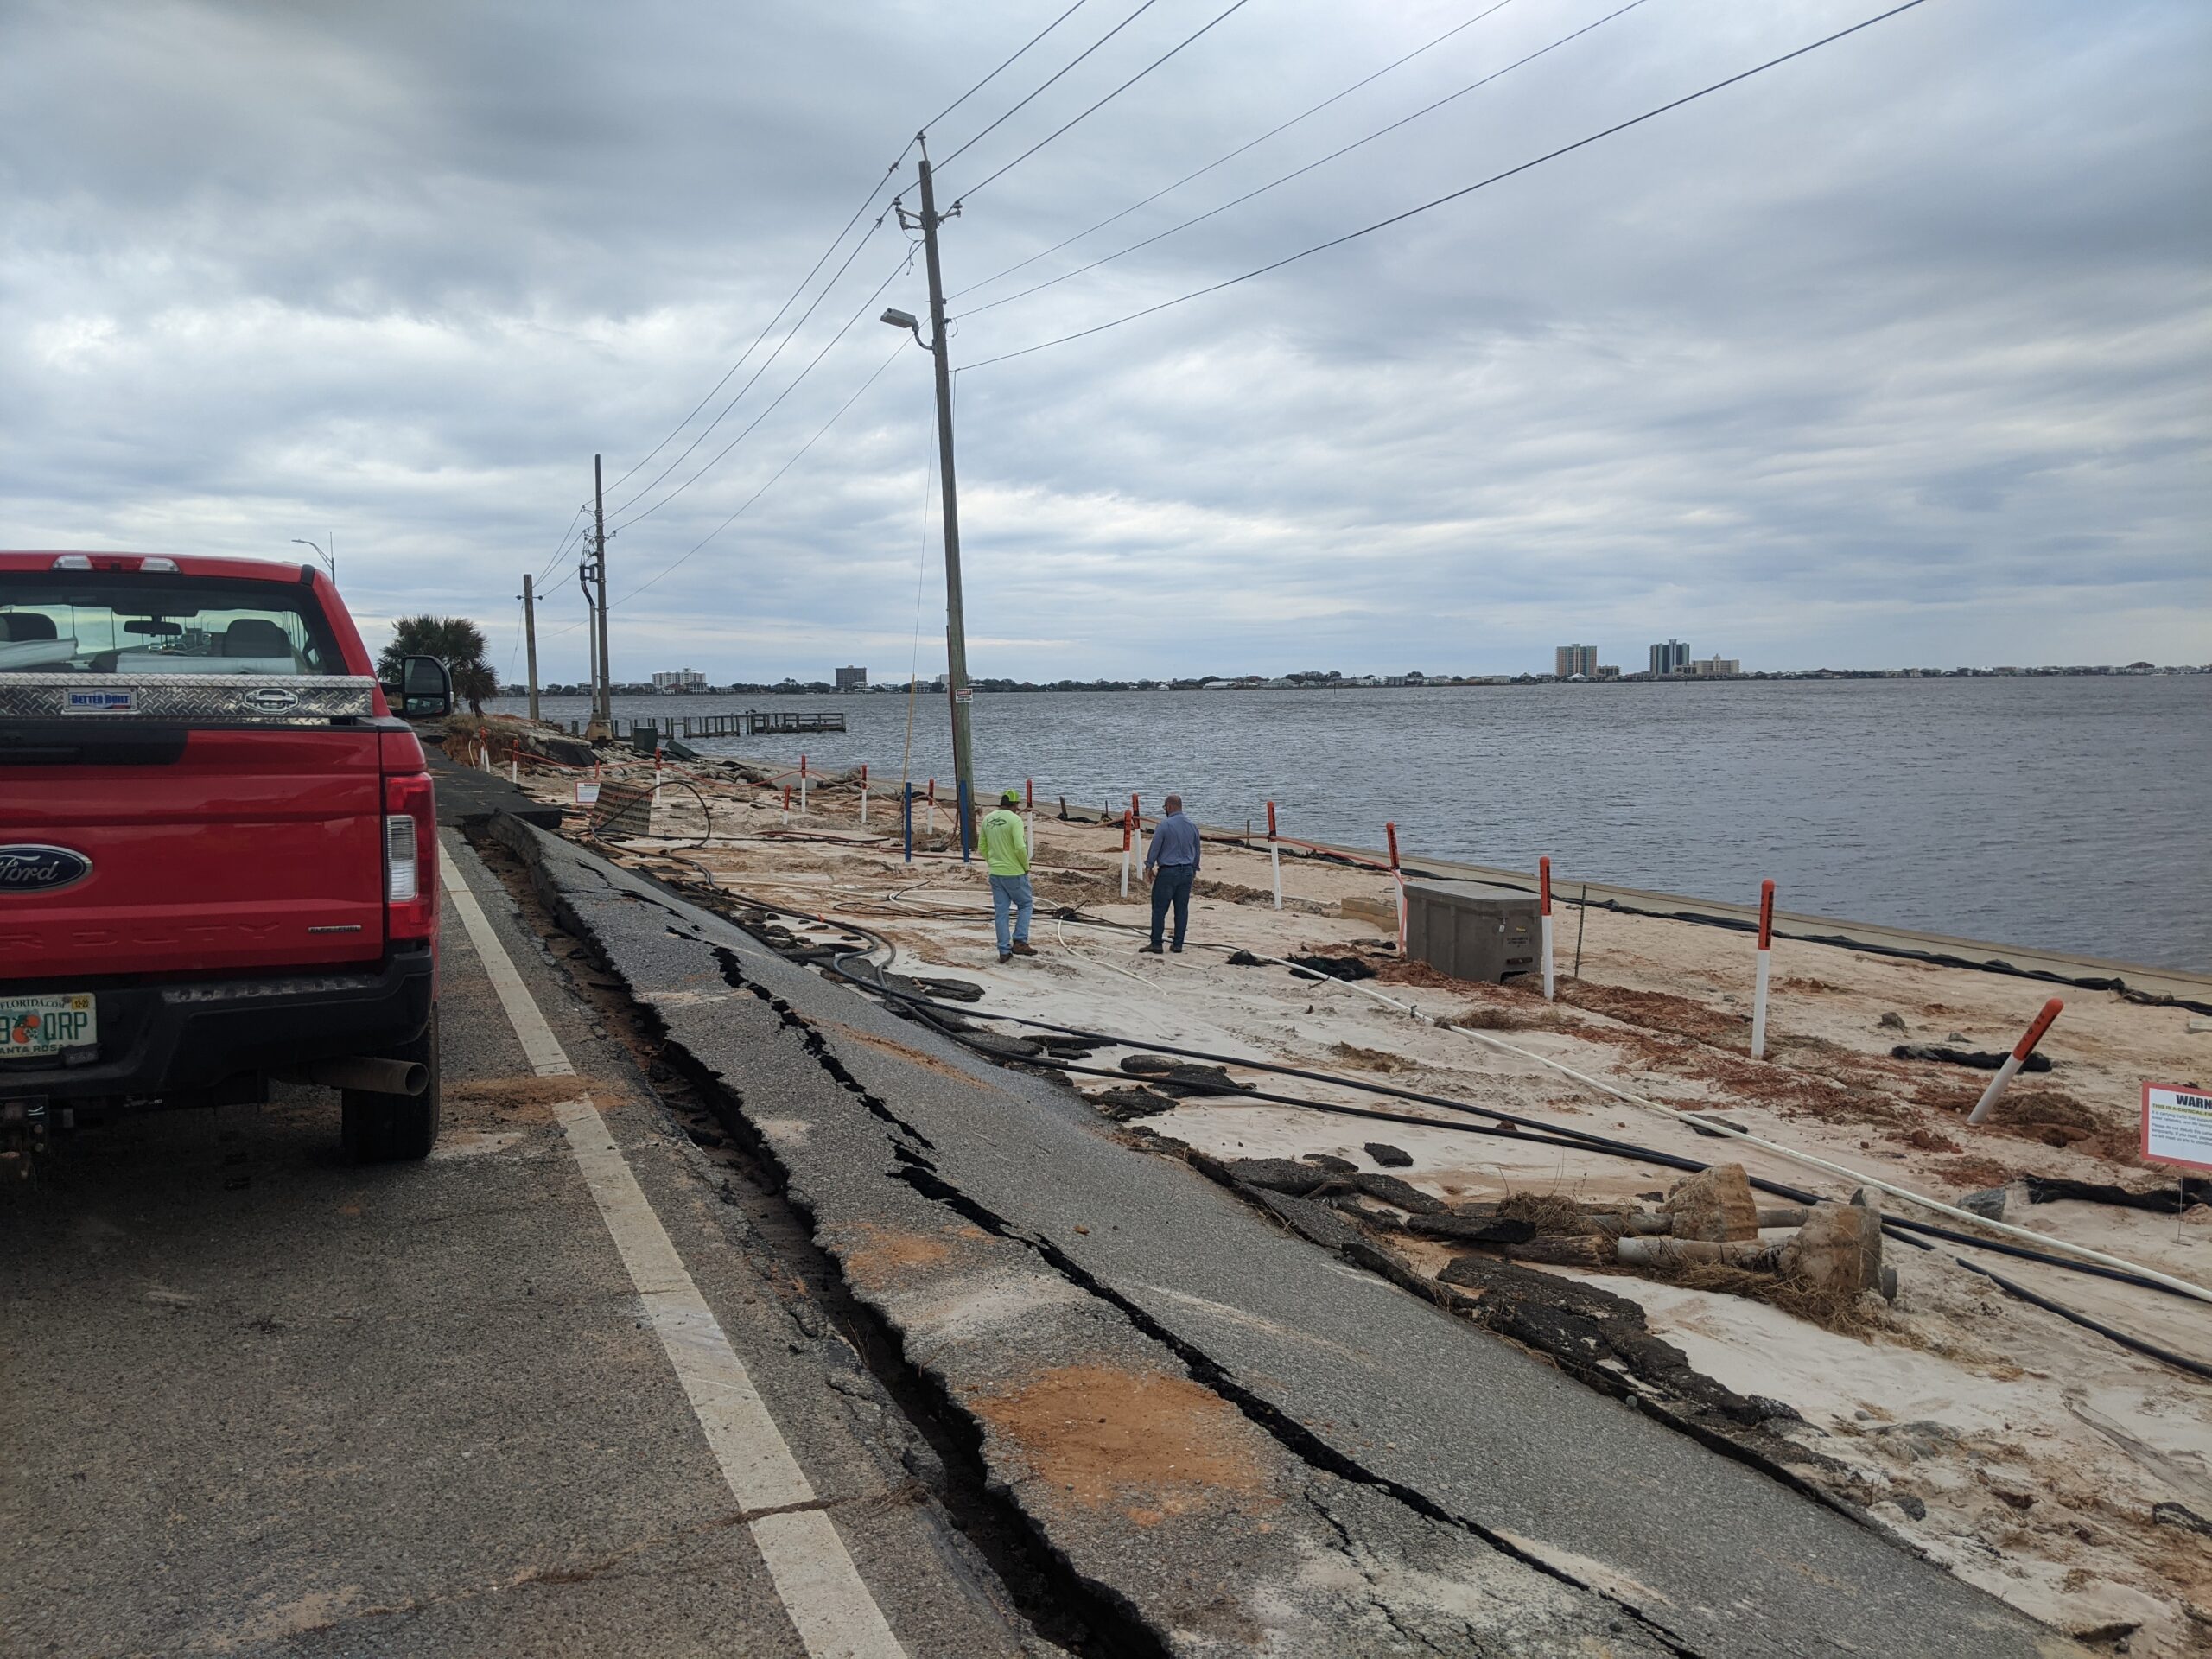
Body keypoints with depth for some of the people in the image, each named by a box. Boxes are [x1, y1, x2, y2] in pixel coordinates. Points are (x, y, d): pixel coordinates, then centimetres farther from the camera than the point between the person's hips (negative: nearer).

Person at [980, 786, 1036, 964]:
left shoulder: (987, 819, 6)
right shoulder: (1014, 819, -15)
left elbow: (983, 848, 11)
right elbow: (1020, 847, -22)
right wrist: (1026, 866, -7)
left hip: (995, 873, 6)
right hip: (1014, 873, -6)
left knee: (1000, 912, 8)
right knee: (1025, 904, 12)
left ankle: (1004, 951, 9)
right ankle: (1019, 942, 2)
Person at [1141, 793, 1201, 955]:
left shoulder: (1165, 825, -11)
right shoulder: (1192, 826, 7)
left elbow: (1154, 848, -9)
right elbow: (1197, 851, 15)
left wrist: (1148, 868, 1)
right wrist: (1194, 870, 24)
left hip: (1167, 872, -6)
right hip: (1187, 872, 6)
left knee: (1159, 909, 0)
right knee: (1182, 909, 8)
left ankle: (1156, 944, -1)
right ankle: (1178, 945, 9)